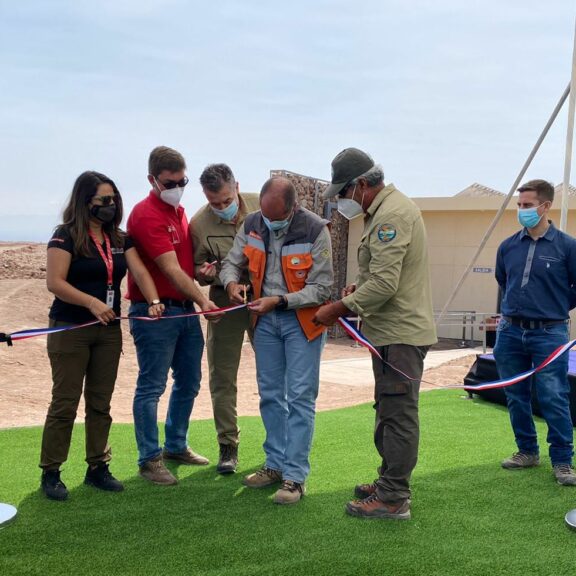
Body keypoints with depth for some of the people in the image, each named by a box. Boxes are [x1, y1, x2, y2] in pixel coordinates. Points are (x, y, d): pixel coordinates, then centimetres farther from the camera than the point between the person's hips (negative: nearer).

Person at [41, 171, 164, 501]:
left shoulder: (121, 239, 9)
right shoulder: (66, 236, -8)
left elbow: (140, 272, -3)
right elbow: (55, 282, -16)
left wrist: (154, 302, -21)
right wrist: (91, 302, -27)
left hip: (108, 331, 6)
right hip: (70, 330, -5)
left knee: (101, 403, 10)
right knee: (65, 403, -2)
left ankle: (98, 468, 19)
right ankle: (50, 473, 8)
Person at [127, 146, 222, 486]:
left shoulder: (179, 210, 12)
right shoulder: (147, 215, -15)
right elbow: (170, 269, -22)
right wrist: (203, 301, -26)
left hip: (186, 309, 9)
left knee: (189, 382, 16)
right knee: (152, 387, -1)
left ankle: (176, 446, 31)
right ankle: (150, 460, 9)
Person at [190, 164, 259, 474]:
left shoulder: (260, 206, -10)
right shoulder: (199, 223, -10)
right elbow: (198, 269, 3)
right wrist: (204, 273, -20)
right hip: (225, 301, 0)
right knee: (222, 376, 3)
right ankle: (228, 446, 15)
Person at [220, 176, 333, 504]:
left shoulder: (315, 230, -18)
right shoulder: (252, 225, -4)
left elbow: (321, 288, -16)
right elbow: (232, 263, 9)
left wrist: (280, 300, -25)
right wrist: (232, 282, -14)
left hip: (302, 320, -5)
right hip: (265, 318, 5)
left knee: (300, 398, -5)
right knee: (270, 394, 12)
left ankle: (295, 476, 0)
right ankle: (276, 464, 25)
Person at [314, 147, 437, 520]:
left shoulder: (392, 214, -18)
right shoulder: (386, 209, 16)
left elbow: (384, 284, -24)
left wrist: (339, 307, -15)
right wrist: (359, 287, 9)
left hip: (400, 332, -11)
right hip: (395, 328, 11)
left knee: (398, 413, -5)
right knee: (390, 411, 18)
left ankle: (394, 499, 3)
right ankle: (389, 483, 29)